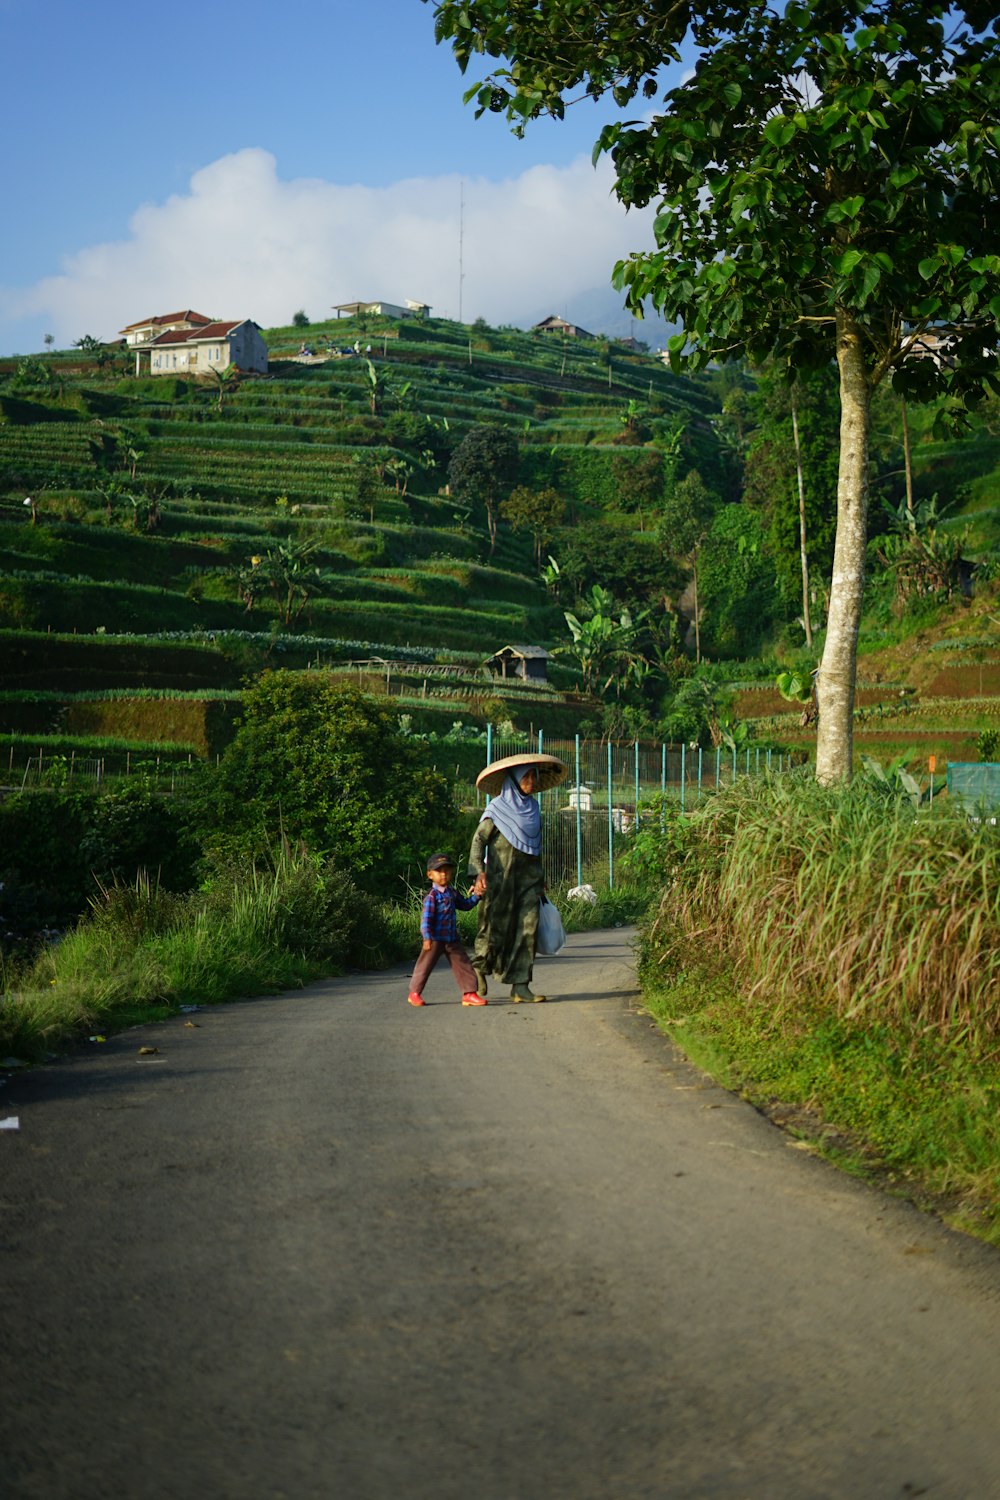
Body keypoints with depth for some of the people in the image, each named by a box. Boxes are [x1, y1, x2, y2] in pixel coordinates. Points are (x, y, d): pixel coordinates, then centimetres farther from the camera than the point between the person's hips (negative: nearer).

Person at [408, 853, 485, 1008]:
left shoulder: (452, 893, 10)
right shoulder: (432, 896, -13)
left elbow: (465, 905, 27)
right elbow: (426, 918, -20)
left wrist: (476, 896, 12)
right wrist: (427, 938, -28)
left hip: (452, 938, 7)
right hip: (435, 939, -6)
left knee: (463, 964, 3)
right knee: (425, 965, 4)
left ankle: (469, 993, 7)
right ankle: (414, 993, 18)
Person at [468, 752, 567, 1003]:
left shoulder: (533, 808, 14)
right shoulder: (498, 807, -4)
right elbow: (479, 839, -10)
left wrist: (540, 879, 20)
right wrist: (479, 872, -23)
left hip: (527, 878, 5)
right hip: (500, 878, -5)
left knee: (528, 930, -5)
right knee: (496, 927, 0)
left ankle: (519, 986, -5)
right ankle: (479, 968, 27)